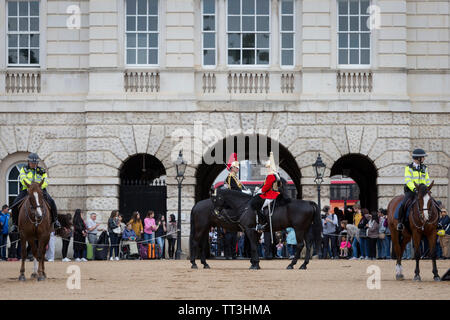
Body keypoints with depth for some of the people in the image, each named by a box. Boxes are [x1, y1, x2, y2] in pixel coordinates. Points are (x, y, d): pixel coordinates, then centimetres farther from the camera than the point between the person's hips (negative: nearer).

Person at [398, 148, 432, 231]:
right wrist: (414, 188, -26)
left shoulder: (424, 168, 15)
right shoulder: (408, 168, 0)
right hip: (410, 191, -4)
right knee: (403, 205, -27)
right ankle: (400, 222, -13)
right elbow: (407, 180, -12)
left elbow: (427, 181, 15)